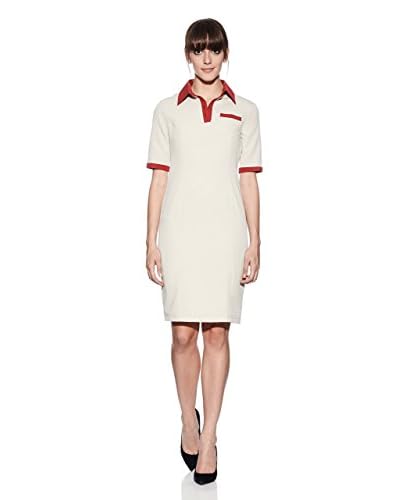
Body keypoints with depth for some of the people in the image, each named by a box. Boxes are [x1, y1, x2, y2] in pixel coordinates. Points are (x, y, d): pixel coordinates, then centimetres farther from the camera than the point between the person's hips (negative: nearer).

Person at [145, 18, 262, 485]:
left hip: (226, 232, 0)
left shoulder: (244, 111, 9)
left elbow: (248, 181, 7)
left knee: (217, 333, 1)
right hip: (180, 232, 0)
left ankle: (209, 438, 12)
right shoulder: (167, 110, 8)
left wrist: (255, 243, 2)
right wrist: (151, 242, 0)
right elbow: (158, 179, 5)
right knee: (183, 333, 2)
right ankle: (188, 419, 27)